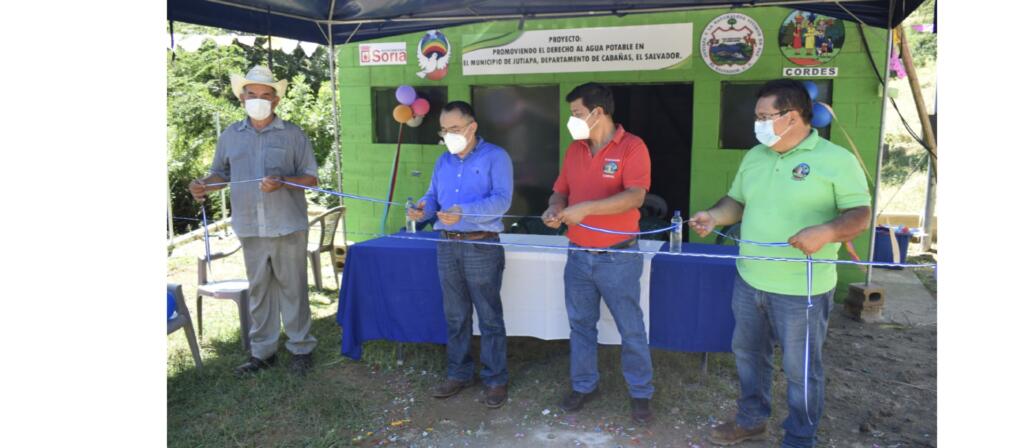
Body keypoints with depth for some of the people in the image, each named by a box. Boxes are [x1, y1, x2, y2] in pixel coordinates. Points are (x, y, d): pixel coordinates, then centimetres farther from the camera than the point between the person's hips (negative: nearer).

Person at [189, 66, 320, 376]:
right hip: (250, 228, 3)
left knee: (293, 288, 3)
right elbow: (221, 173, 18)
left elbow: (311, 178, 0)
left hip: (287, 226, -3)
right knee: (259, 289, 10)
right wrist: (204, 186, -4)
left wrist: (282, 183, -18)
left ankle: (301, 348, 15)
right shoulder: (231, 136, 11)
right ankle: (262, 351, 21)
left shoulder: (293, 135, 1)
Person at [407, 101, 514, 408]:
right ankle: (459, 373, 27)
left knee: (489, 317, 1)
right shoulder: (443, 161, 14)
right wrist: (423, 209, -11)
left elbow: (501, 200, -18)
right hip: (447, 246, 6)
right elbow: (433, 196, 13)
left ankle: (496, 380, 12)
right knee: (455, 316, 14)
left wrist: (464, 212, -31)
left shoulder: (495, 157, -6)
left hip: (482, 247, -6)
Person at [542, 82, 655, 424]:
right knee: (580, 324, 15)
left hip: (618, 258, -5)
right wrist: (555, 209, -11)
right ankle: (583, 385, 31)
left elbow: (635, 196, -23)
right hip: (578, 255, 6)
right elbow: (561, 190, 13)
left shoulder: (632, 147, -11)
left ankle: (640, 393, 22)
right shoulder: (574, 149, 8)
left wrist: (586, 208, -30)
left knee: (631, 328, 6)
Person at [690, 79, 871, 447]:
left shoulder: (836, 160, -11)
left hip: (801, 290, -6)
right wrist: (713, 216, -4)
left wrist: (826, 231, -32)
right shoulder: (754, 156, 7)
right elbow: (737, 201, 16)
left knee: (800, 368, 8)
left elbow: (860, 214, -13)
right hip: (749, 281, 6)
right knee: (748, 352, 20)